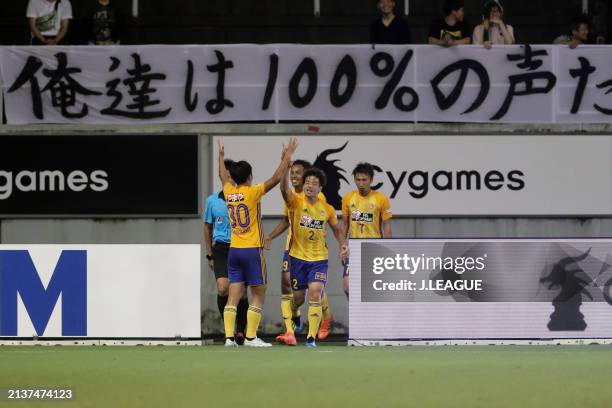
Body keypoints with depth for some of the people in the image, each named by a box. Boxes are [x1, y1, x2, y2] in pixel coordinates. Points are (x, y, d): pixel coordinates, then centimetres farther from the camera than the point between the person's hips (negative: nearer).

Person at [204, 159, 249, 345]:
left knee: (241, 293, 1)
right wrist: (209, 255, 10)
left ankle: (241, 330, 17)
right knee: (223, 289, -17)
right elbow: (208, 227, 14)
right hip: (221, 249, 0)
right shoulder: (212, 200, 6)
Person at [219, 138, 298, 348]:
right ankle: (251, 336, -5)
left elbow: (223, 177, 26)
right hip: (252, 251, -5)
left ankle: (229, 336, -5)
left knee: (233, 296, 3)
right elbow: (276, 178, -9)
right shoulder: (252, 192, -10)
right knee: (258, 295, 1)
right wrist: (287, 156, 0)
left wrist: (221, 157, 42)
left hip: (234, 250, 6)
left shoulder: (229, 193, 5)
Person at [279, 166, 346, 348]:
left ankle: (311, 338, -15)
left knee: (315, 296, -16)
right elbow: (284, 189, -30)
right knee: (298, 299, 10)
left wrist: (342, 244, -3)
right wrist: (286, 167, -46)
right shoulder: (296, 202, -9)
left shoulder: (327, 209, -1)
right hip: (298, 257, 0)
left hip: (319, 259, 0)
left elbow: (336, 229, 16)